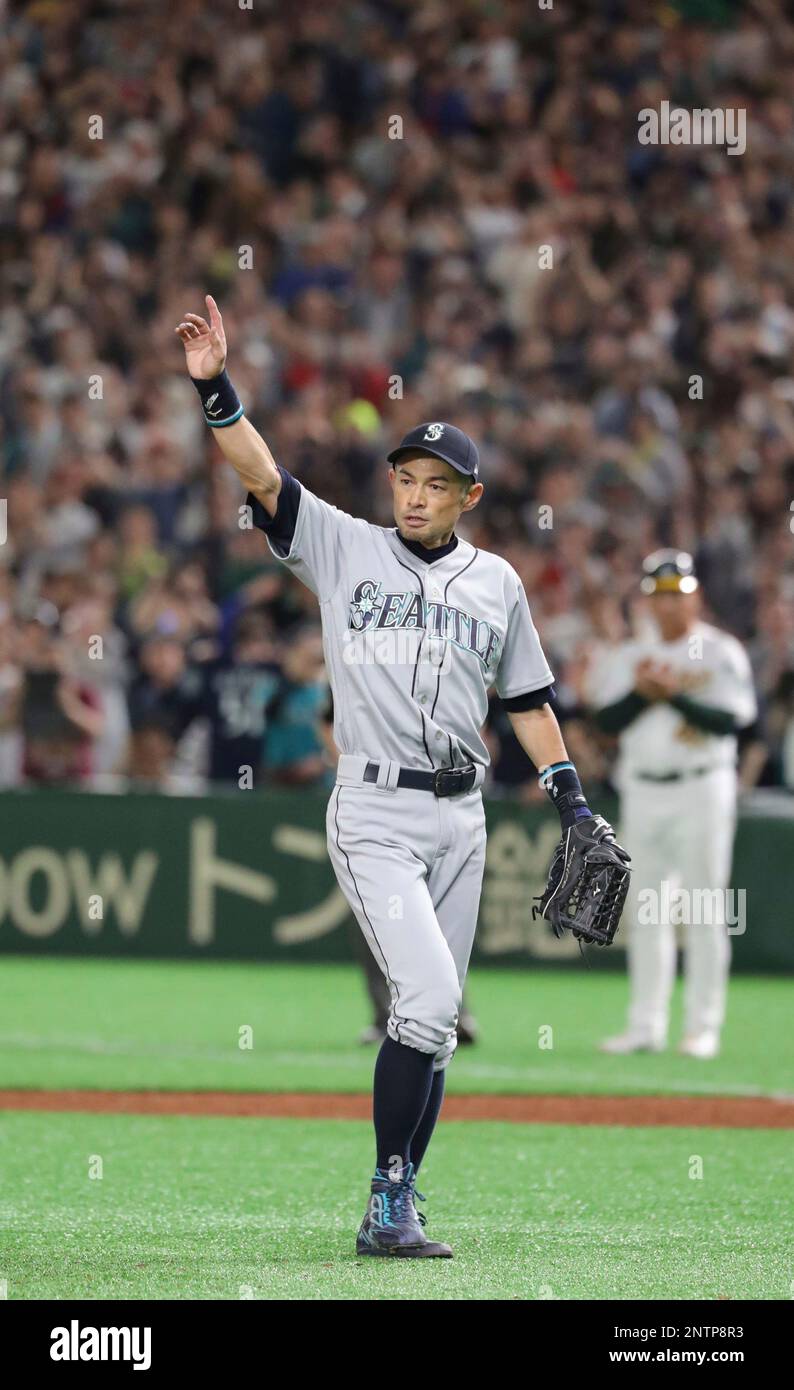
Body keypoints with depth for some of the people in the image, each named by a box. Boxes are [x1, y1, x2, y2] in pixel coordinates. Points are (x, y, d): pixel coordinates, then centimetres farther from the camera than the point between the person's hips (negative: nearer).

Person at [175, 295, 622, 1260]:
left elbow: (527, 699, 18)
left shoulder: (496, 584, 11)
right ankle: (390, 1197, -11)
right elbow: (261, 475, -10)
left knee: (432, 1022, 6)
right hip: (373, 812, -4)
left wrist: (572, 800, 11)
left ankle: (393, 1212, 13)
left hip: (460, 818, 5)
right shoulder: (343, 547, 2)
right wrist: (215, 387, -23)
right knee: (428, 1000, -18)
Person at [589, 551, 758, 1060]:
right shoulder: (629, 655, 12)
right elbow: (607, 720, 3)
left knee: (703, 909, -5)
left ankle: (703, 1026, -2)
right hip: (642, 790, 4)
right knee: (645, 908, 4)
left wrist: (675, 694, -22)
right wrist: (642, 692, -14)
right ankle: (646, 1025, 8)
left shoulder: (721, 653, -1)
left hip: (703, 788, -4)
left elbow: (731, 721, -13)